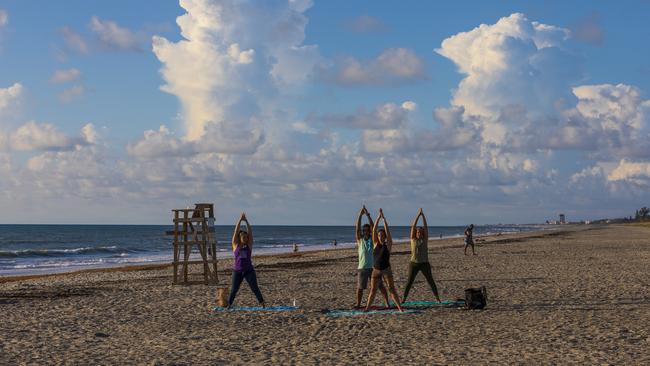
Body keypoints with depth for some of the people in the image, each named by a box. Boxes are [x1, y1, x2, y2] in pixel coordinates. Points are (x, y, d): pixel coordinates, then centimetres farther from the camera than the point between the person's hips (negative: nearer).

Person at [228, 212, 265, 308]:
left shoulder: (249, 245, 5)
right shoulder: (235, 245, 3)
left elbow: (250, 232, -2)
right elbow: (236, 231, -3)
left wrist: (246, 221, -7)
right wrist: (240, 220, -7)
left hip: (249, 270, 0)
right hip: (237, 271, 0)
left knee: (255, 288, -4)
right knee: (233, 290, 2)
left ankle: (263, 305, -2)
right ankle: (229, 306, 13)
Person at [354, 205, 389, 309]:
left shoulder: (373, 238, 4)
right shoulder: (360, 239, 5)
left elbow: (373, 227, -8)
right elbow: (357, 228, -6)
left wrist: (368, 215, -15)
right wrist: (360, 215, -15)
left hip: (373, 266, 0)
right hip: (362, 267, 0)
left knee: (381, 286, 1)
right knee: (360, 287, 4)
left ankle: (387, 302, 7)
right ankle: (358, 303, 16)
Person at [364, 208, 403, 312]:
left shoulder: (388, 244, -2)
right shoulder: (376, 243, 4)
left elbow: (387, 231, -11)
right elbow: (374, 230, -4)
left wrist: (384, 218, -14)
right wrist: (379, 217, -10)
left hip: (386, 270, -2)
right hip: (376, 270, 2)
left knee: (392, 289, -6)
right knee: (373, 290, 6)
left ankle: (400, 307, -5)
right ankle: (367, 308, 15)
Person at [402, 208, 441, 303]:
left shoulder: (425, 240, 5)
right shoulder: (413, 239, 3)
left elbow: (426, 227, 0)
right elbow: (413, 226, -3)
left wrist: (423, 215, -4)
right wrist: (418, 215, -6)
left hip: (424, 263, 1)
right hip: (414, 263, -1)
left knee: (431, 281, 2)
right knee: (409, 281, -2)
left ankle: (437, 298, 9)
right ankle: (404, 298, 3)